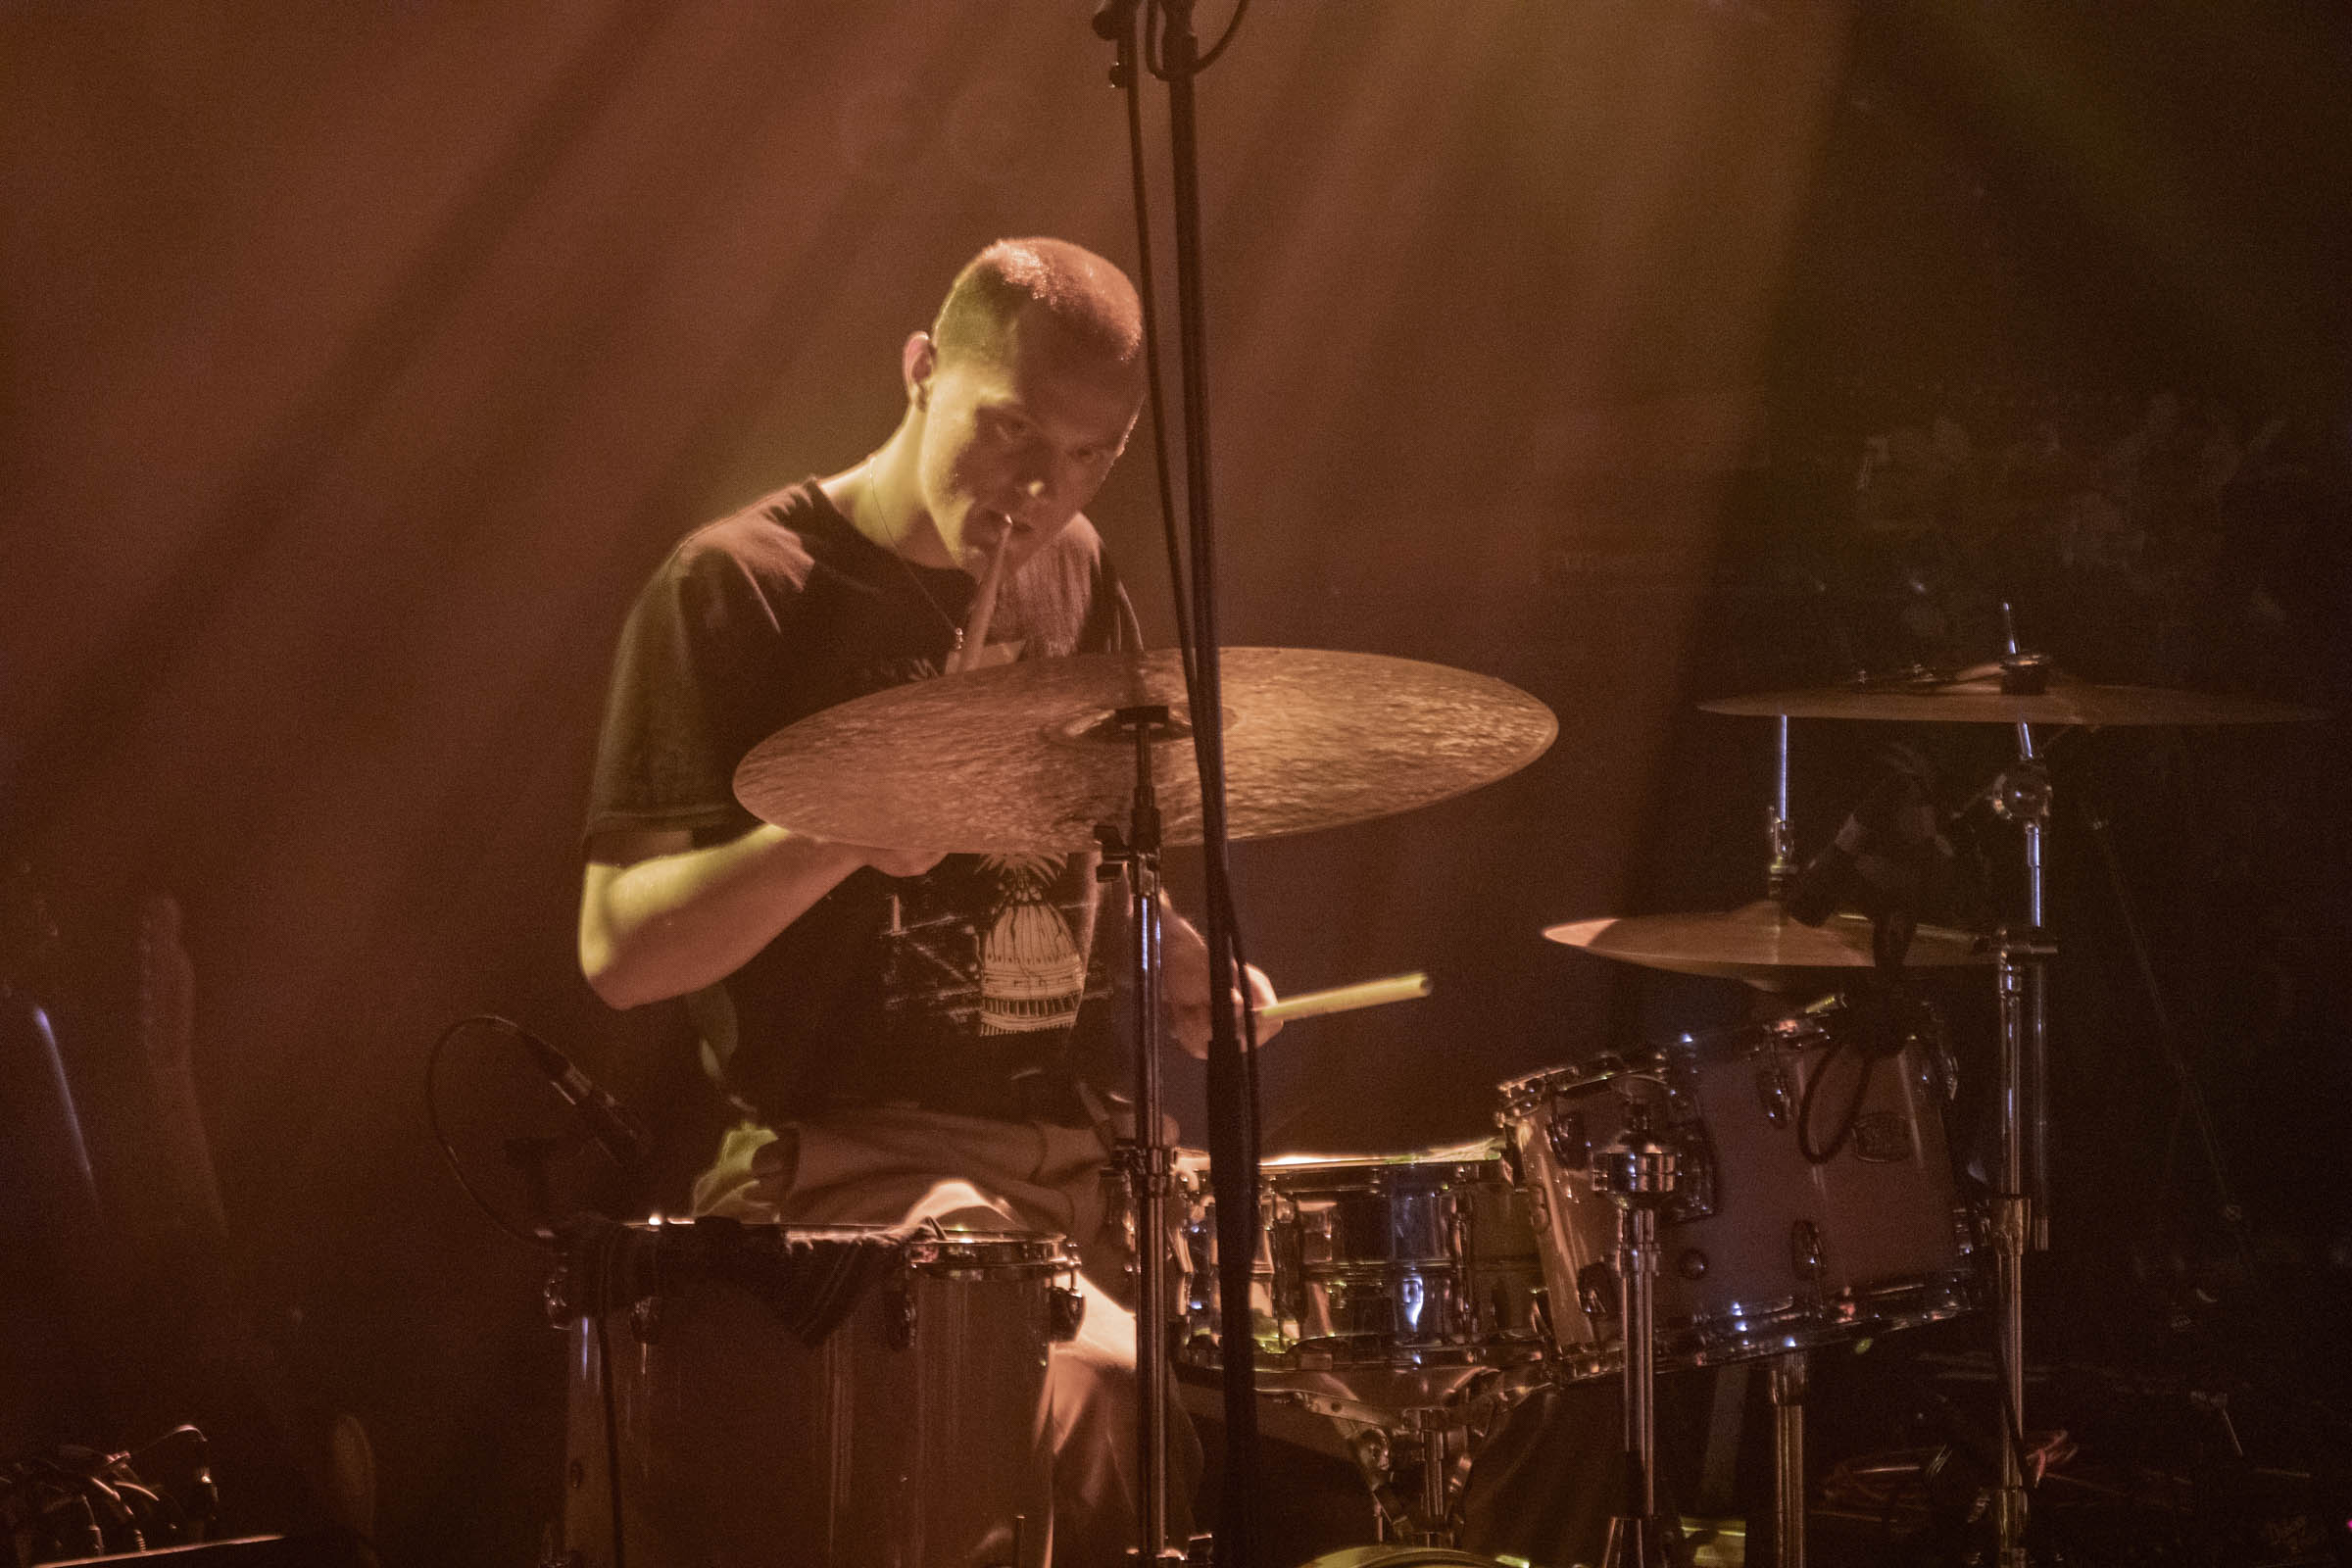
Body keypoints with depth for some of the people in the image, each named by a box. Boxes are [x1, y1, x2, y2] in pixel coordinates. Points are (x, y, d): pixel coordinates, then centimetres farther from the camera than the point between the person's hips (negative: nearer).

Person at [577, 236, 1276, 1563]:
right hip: (856, 1168, -7)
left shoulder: (1072, 572, 12)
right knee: (1111, 1398, -31)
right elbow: (621, 951, -13)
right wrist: (844, 832, -28)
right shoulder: (740, 591, -8)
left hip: (1081, 1152, 7)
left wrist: (1180, 965, 6)